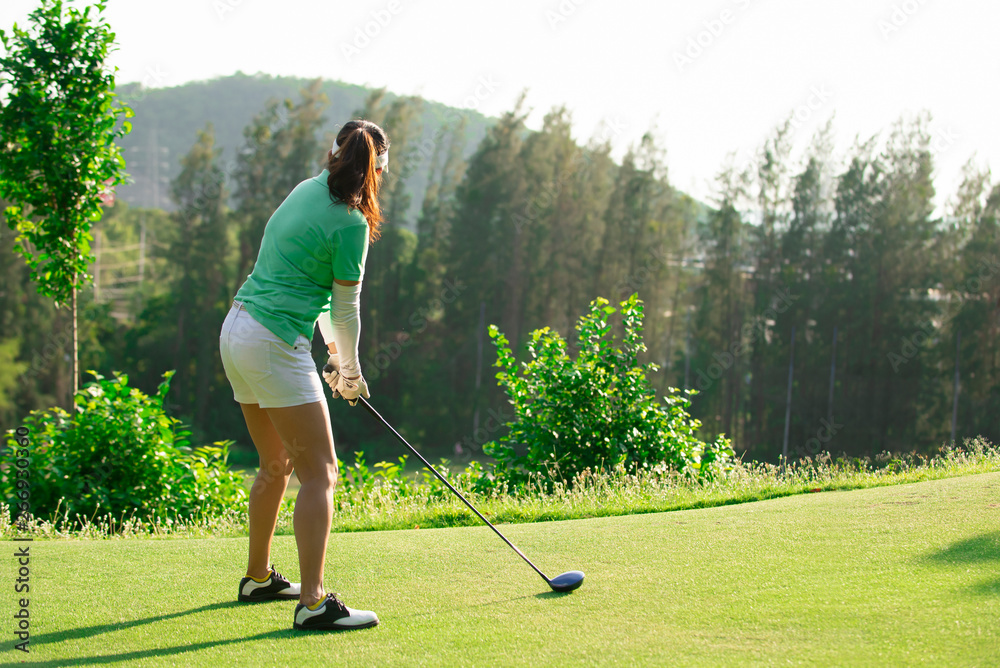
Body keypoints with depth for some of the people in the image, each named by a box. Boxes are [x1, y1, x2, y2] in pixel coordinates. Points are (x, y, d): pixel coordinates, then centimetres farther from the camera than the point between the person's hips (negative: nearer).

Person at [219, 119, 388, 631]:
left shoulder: (307, 189, 12)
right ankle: (313, 603, -14)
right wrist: (350, 371, 10)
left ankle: (259, 578, 33)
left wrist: (331, 346, 20)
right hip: (275, 343, -10)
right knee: (320, 471, -8)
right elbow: (346, 307, -5)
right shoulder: (351, 222, -13)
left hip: (236, 330, 10)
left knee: (276, 465, 21)